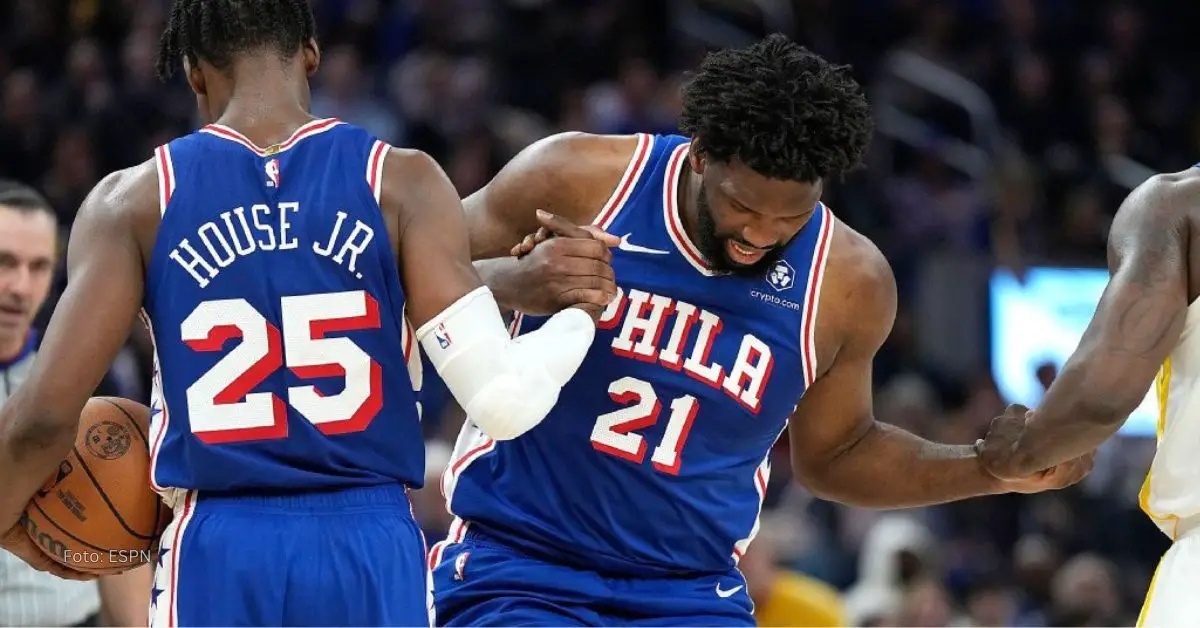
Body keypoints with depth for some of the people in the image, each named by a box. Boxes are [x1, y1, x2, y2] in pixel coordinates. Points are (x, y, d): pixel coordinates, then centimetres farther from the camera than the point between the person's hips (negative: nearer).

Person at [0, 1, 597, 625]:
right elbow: (503, 398, -8)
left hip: (216, 556, 0)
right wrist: (578, 312, 12)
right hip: (374, 549, 0)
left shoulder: (134, 200, 1)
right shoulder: (401, 182, -1)